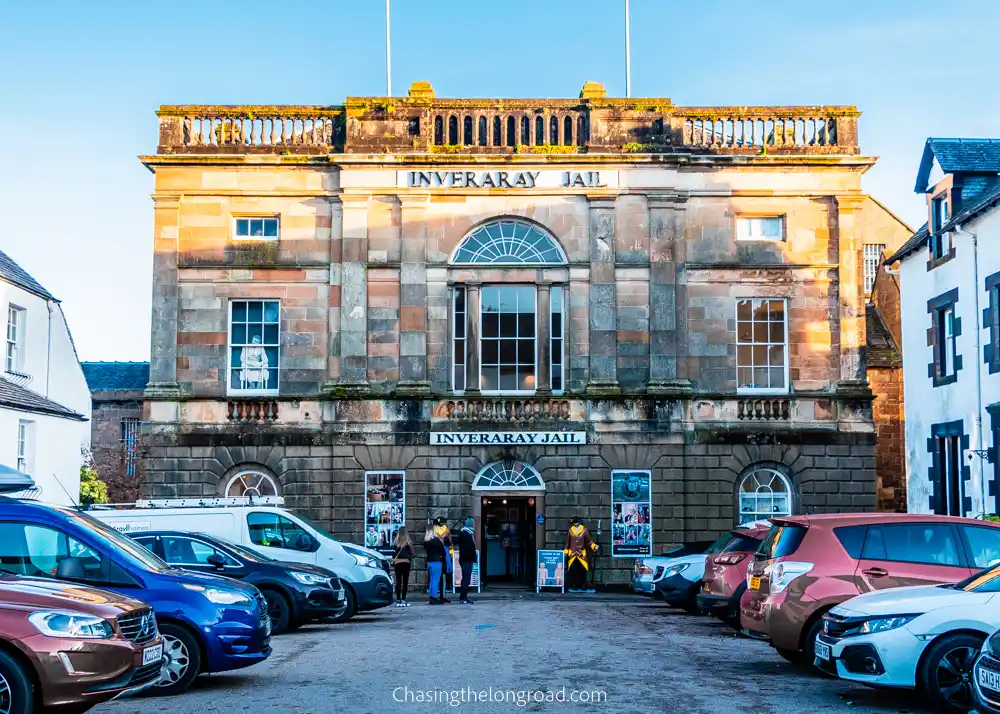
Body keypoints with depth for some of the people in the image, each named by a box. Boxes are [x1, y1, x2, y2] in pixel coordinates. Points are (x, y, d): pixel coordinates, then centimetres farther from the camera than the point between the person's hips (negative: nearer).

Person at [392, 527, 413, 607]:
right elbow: (411, 553, -2)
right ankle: (403, 600, -2)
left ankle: (398, 601, 7)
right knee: (405, 582, 1)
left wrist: (393, 564, 14)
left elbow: (393, 554, 5)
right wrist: (410, 557, 17)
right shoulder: (408, 542, -6)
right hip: (405, 563, -3)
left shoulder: (396, 542, 1)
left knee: (398, 582, 5)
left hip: (397, 563, 3)